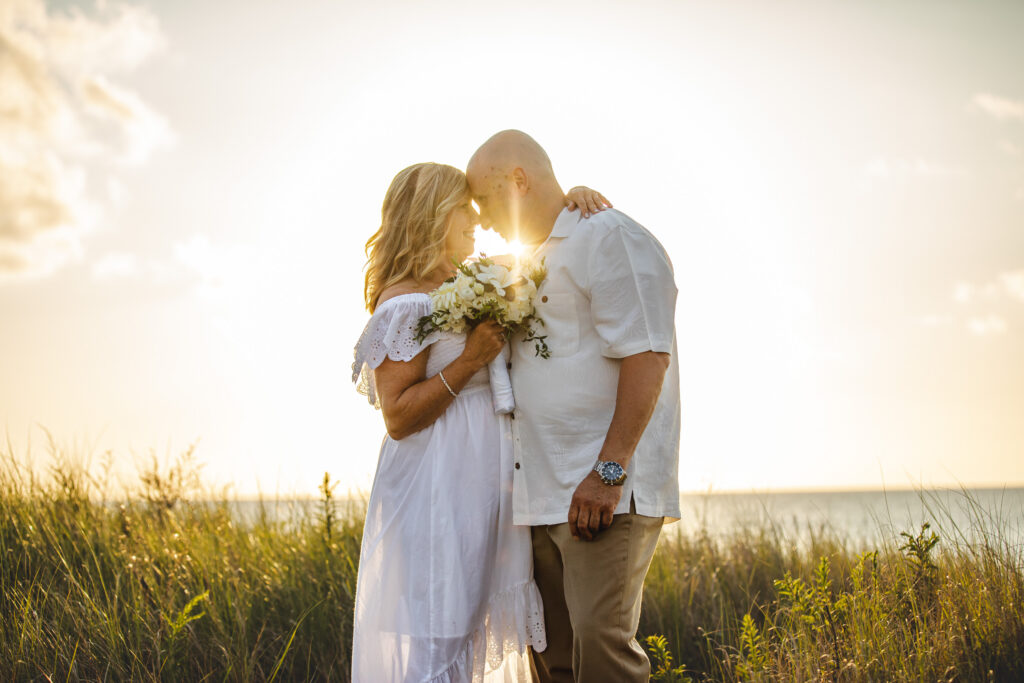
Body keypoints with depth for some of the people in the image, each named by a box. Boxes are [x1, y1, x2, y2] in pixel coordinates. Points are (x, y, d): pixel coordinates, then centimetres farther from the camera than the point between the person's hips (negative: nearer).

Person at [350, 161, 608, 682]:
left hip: (485, 486, 9)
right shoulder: (405, 303, -9)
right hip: (439, 492, -9)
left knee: (479, 635, 10)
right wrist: (469, 360, -18)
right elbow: (397, 417, -14)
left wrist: (570, 202, 7)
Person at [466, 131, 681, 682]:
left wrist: (610, 470, -22)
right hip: (542, 495, 9)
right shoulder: (535, 264, 25)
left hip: (604, 493, -9)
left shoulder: (609, 238, -6)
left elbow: (646, 357, -16)